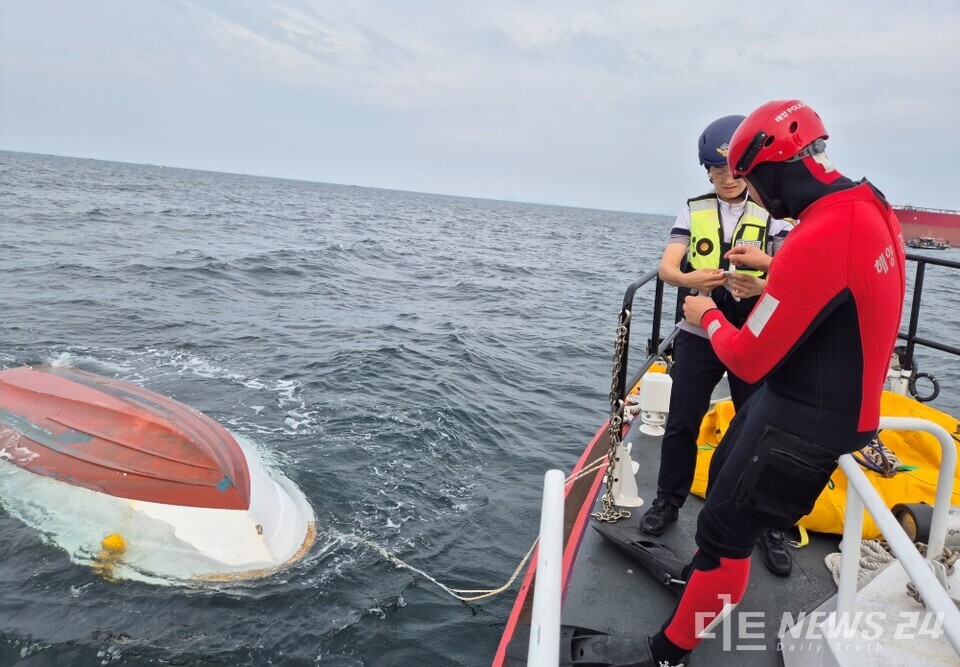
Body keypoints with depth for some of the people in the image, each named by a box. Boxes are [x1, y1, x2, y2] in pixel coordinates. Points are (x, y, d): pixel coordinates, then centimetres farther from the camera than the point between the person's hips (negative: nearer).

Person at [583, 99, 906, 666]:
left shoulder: (820, 236, -30)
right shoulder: (870, 204, 0)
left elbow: (748, 360, -23)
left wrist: (708, 317, -4)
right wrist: (773, 264, 21)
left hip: (805, 420, -9)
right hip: (837, 399, 9)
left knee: (725, 525, 2)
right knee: (727, 476, 24)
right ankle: (711, 578, 45)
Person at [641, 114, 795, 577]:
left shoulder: (773, 215, -2)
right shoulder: (694, 211, 2)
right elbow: (666, 268, -8)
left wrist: (760, 287, -33)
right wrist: (690, 278, -30)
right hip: (698, 335, 1)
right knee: (681, 423, 7)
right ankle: (669, 501, 26)